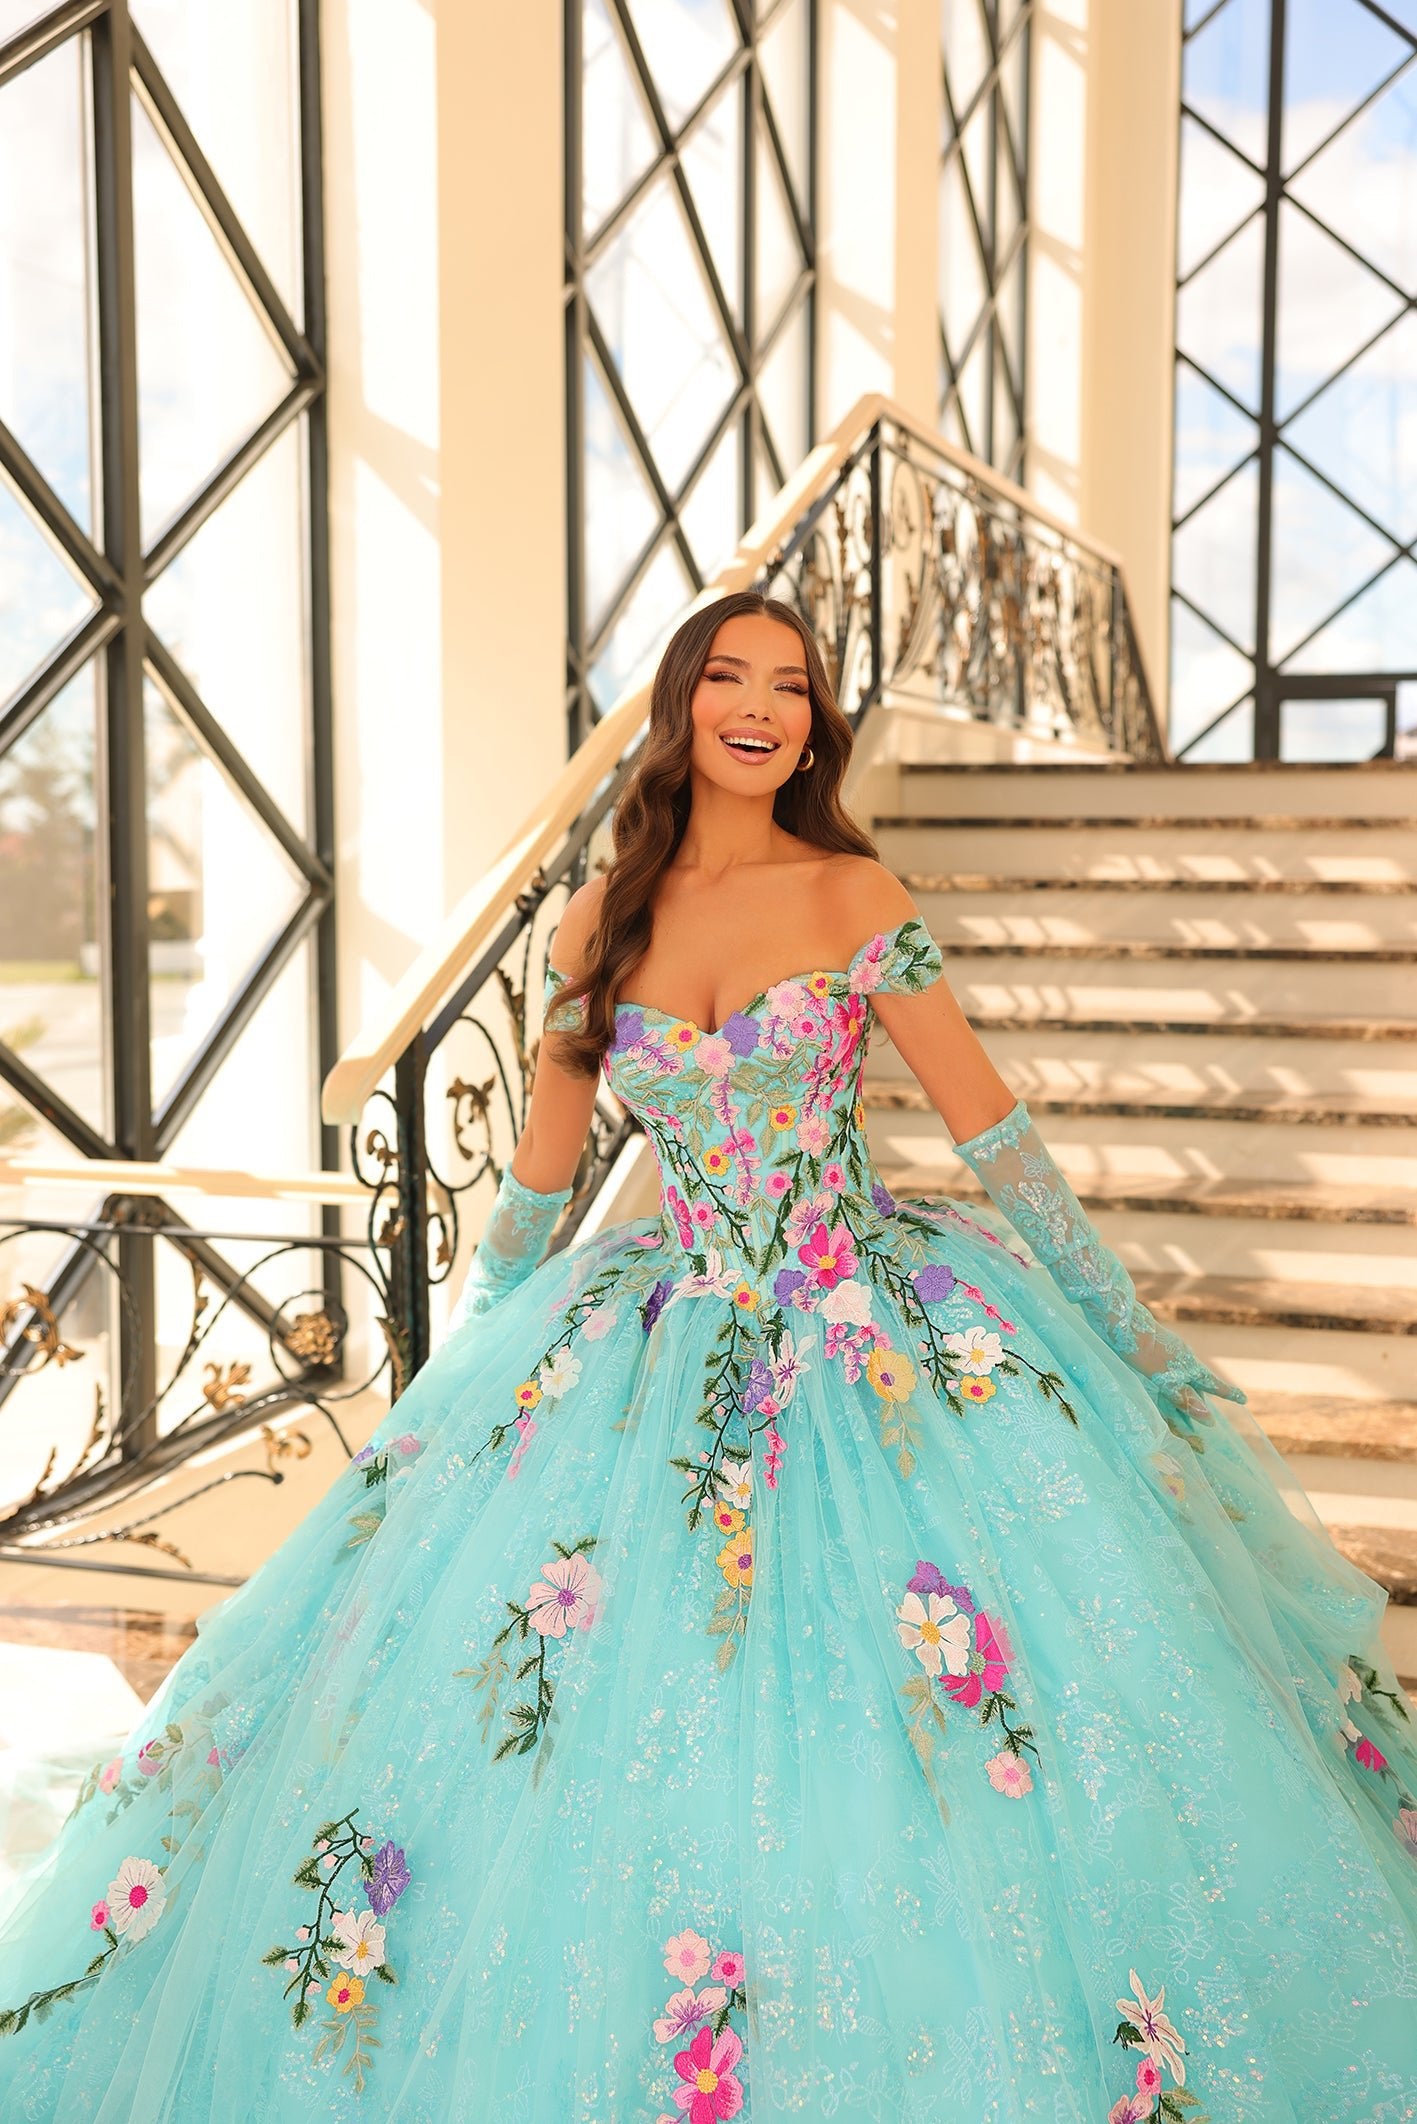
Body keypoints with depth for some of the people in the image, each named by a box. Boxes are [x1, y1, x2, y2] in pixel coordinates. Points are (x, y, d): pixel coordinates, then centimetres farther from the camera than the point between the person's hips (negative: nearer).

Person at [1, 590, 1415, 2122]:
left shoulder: (856, 895, -3)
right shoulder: (599, 921, 4)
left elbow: (992, 1130, 0)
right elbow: (537, 1175, 15)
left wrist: (1124, 1329, 3)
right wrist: (475, 1349, 22)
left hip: (879, 1341, -2)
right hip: (672, 1349, 3)